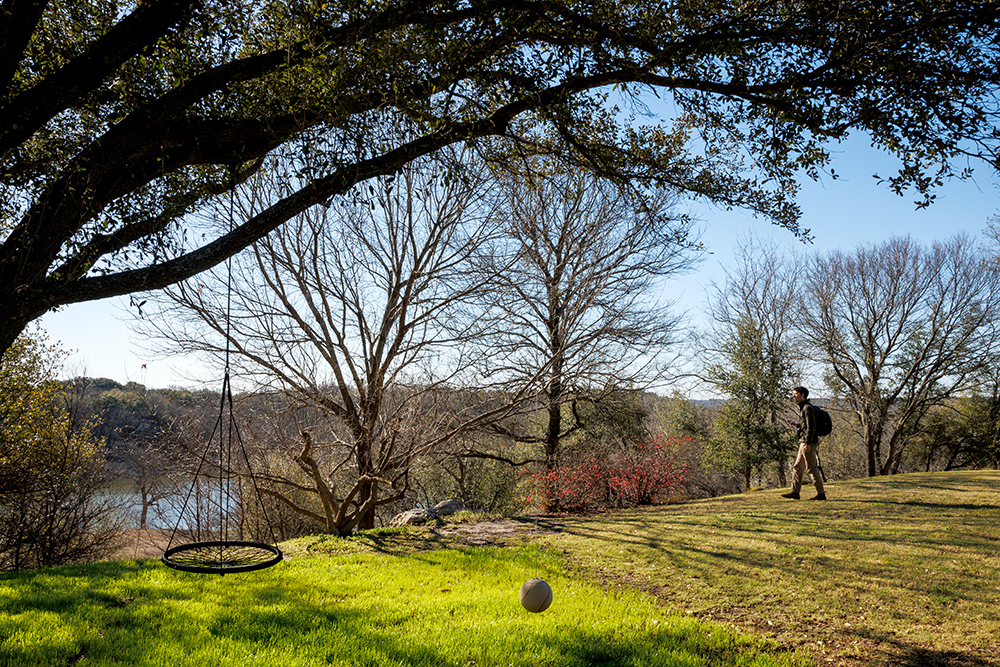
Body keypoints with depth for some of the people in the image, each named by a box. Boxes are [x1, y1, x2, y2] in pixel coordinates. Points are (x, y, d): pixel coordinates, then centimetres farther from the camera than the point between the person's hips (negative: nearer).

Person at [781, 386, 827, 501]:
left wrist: (807, 443, -22)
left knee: (812, 468, -6)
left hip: (808, 443, -10)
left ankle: (821, 494, 0)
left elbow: (811, 427, -19)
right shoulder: (803, 408, 18)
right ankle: (795, 492, 13)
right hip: (803, 443, 10)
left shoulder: (807, 408, -13)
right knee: (798, 467, 10)